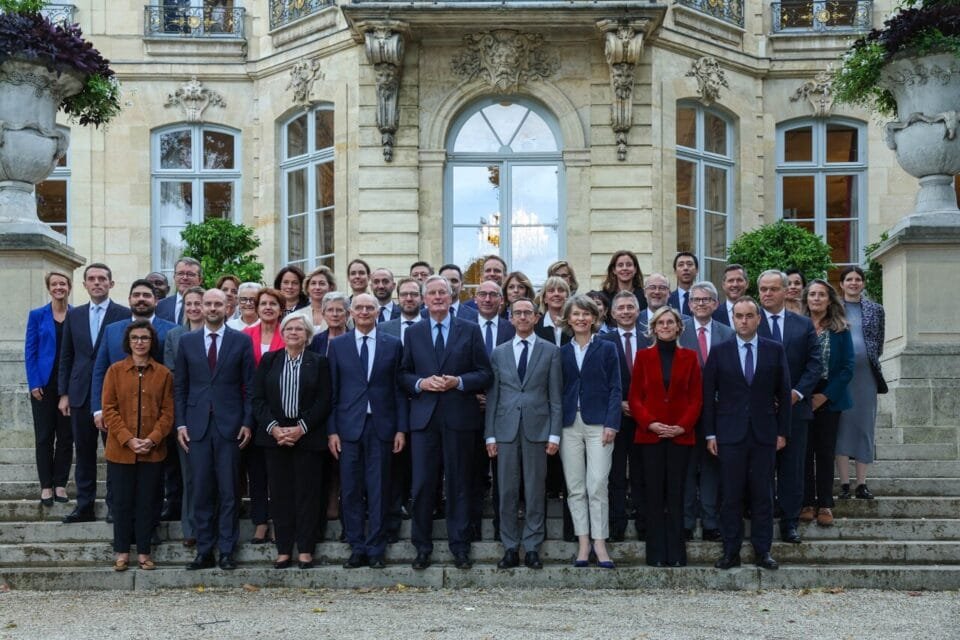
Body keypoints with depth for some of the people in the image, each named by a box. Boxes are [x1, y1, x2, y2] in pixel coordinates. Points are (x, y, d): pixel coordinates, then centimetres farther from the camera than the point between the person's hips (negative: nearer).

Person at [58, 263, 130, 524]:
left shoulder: (125, 315, -2)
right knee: (84, 453, 7)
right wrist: (63, 393, 6)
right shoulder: (74, 315, 11)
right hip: (81, 394, 4)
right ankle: (84, 506, 13)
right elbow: (66, 357, 12)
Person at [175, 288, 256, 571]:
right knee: (201, 491, 3)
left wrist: (247, 422, -3)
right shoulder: (187, 341, 8)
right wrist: (180, 423, 3)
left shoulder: (241, 341, 3)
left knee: (228, 492, 1)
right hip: (198, 425, 1)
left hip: (229, 424, -1)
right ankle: (204, 550, 10)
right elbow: (180, 386, 10)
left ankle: (226, 551, 6)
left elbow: (249, 385, 3)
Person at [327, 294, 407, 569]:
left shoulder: (393, 345, 6)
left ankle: (375, 549, 9)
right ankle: (357, 548, 11)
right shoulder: (337, 345, 7)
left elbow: (399, 389, 5)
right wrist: (331, 430, -1)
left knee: (379, 491, 2)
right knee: (350, 491, 3)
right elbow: (332, 390, 5)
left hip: (381, 426, 0)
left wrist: (401, 429, 0)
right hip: (349, 427, 1)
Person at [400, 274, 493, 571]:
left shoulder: (470, 330, 5)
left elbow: (485, 374, 3)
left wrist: (459, 382, -13)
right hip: (424, 416, 1)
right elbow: (403, 374, 10)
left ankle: (460, 546, 12)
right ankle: (422, 546, 9)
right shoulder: (413, 333, 10)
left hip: (459, 416, -1)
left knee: (459, 483, 4)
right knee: (422, 484, 0)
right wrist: (421, 383, -9)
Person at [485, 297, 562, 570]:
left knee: (535, 493, 1)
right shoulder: (499, 353, 12)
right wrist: (490, 434, 3)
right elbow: (492, 396, 10)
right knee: (507, 493, 2)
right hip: (506, 430, 2)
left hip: (537, 429, -2)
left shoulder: (550, 351, 6)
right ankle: (510, 548, 9)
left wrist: (554, 434, -4)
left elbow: (556, 396, 3)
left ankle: (532, 548, 7)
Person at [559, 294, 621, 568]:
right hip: (570, 425, 3)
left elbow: (615, 389, 2)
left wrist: (611, 423, -8)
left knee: (597, 486, -8)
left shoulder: (607, 349, 6)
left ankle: (600, 544, -4)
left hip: (598, 424, -3)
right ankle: (583, 543, 7)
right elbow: (557, 391, 11)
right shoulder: (562, 353, 12)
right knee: (575, 488, 2)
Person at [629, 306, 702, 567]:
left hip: (681, 435, 0)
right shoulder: (644, 356, 7)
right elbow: (635, 397, 5)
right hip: (650, 434, 0)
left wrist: (682, 425, -9)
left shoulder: (689, 357, 8)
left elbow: (696, 397, 5)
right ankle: (656, 553, 2)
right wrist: (649, 423, -10)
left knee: (676, 493, 0)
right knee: (654, 494, -1)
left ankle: (676, 553, 4)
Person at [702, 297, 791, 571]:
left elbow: (783, 393, 8)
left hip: (764, 434, 1)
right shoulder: (719, 351, 4)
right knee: (731, 495, 1)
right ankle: (731, 551, 6)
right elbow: (708, 394, 4)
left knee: (763, 495, 3)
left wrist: (782, 432, 3)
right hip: (730, 435, 0)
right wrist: (710, 434, 0)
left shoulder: (775, 350, 6)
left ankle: (762, 551, 9)